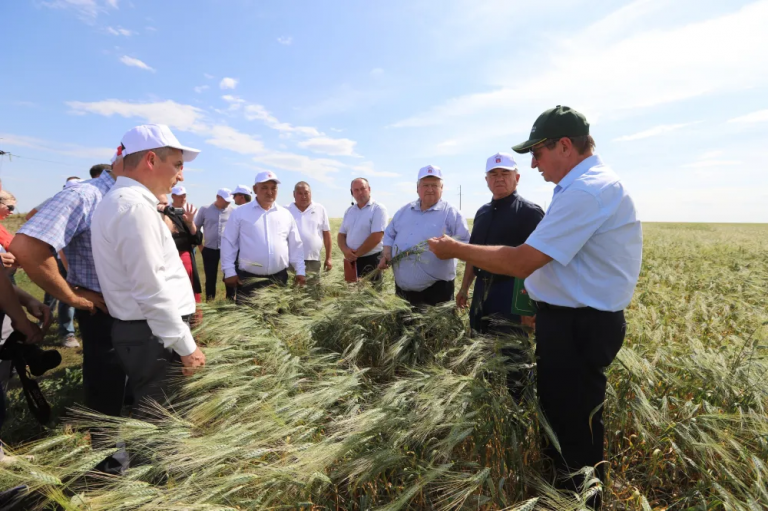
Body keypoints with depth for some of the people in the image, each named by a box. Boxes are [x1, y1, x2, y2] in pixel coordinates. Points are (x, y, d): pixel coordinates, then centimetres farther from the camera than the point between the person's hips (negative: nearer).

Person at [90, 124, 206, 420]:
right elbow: (151, 289, -23)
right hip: (155, 336, -10)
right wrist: (186, 346, -17)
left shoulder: (119, 200, 14)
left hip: (143, 331, 10)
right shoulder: (135, 206, -19)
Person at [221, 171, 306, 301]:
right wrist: (229, 271, -4)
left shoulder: (286, 214, 8)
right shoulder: (240, 213, 0)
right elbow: (228, 243, 1)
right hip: (249, 279, -3)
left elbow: (295, 245, 11)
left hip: (279, 278, 3)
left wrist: (300, 271, 7)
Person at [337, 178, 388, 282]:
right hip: (352, 261, 6)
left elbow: (376, 237, -17)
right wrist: (345, 250, -9)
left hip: (371, 260, -6)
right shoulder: (349, 211, 11)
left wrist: (355, 254, -12)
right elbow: (341, 234, 13)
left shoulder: (378, 209, -8)